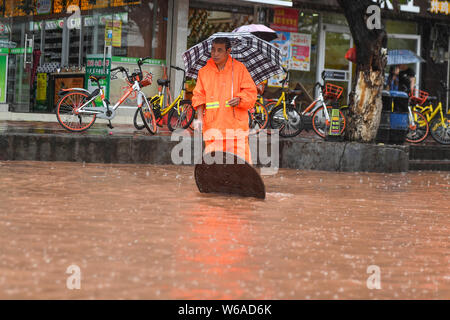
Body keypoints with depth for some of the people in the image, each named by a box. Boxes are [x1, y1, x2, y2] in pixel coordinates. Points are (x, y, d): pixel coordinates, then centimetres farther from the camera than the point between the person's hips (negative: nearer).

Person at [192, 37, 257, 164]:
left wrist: (239, 100, -17)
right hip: (213, 125, 1)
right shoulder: (204, 72, 11)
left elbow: (250, 92, 4)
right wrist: (200, 117, -5)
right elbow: (199, 96, 10)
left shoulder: (239, 68, 5)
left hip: (236, 124, -1)